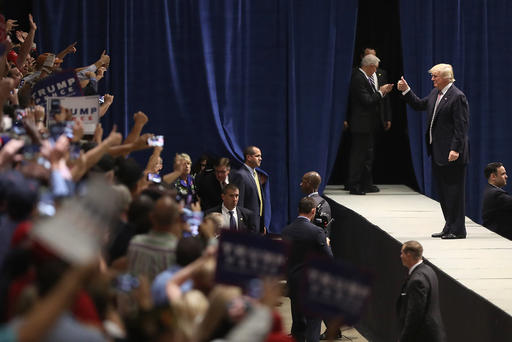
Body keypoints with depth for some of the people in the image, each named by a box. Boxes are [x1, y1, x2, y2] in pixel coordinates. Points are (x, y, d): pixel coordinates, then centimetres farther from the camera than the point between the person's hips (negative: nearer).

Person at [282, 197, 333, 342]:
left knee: (298, 323, 15)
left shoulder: (286, 231, 0)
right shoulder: (316, 232, -16)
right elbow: (328, 258, -12)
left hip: (293, 285, 5)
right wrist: (326, 244, 6)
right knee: (313, 322, 2)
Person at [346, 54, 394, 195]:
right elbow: (367, 101, -23)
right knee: (358, 155, -6)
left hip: (368, 125, 11)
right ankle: (354, 185, -2)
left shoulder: (365, 78, 12)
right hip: (361, 125, -11)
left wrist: (382, 92, 6)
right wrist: (380, 92, -11)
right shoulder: (358, 78, -18)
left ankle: (366, 184, 24)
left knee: (368, 154, 16)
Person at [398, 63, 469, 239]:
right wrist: (406, 91, 14)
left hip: (451, 154, -9)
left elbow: (461, 126, -18)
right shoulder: (435, 93, 12)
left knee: (454, 190, -4)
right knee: (443, 191, 13)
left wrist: (455, 150, -23)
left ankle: (457, 229, 1)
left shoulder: (457, 97, -14)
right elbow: (419, 105, 26)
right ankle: (449, 227, 21)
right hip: (437, 152, 9)